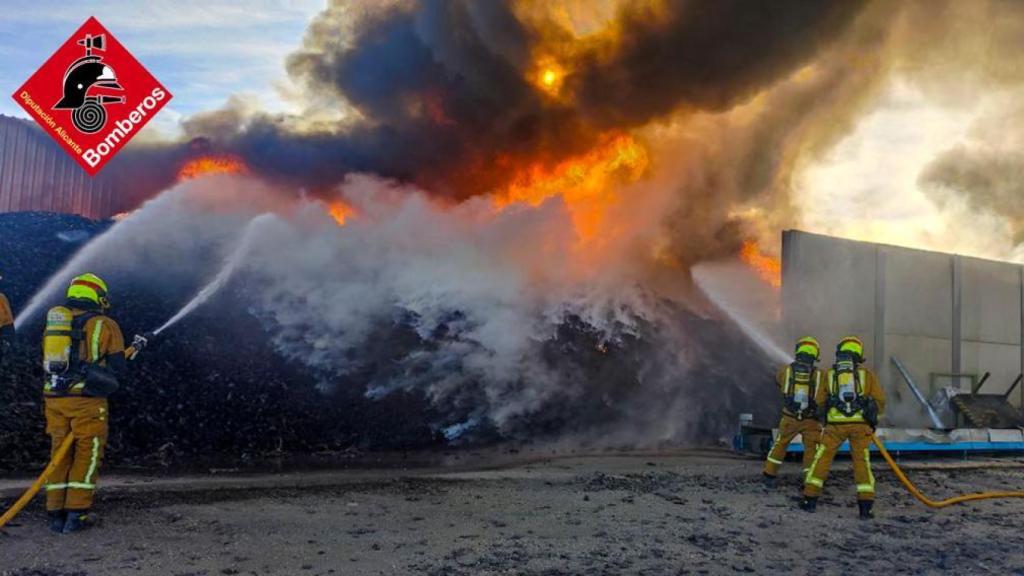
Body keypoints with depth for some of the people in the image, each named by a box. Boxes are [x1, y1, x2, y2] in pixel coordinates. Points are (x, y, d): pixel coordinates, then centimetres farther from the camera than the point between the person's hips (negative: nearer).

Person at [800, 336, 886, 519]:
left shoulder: (830, 374, 14)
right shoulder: (866, 374, 11)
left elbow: (820, 400, 18)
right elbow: (880, 400, 8)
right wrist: (873, 417, 26)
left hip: (836, 423, 0)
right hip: (860, 423, 0)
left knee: (822, 458, 10)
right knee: (862, 463, 8)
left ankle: (810, 499, 9)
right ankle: (865, 505, -1)